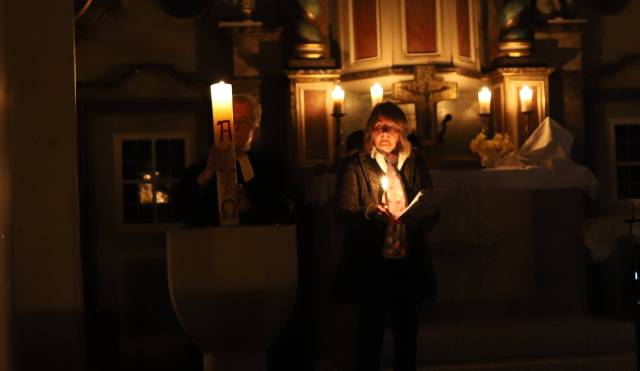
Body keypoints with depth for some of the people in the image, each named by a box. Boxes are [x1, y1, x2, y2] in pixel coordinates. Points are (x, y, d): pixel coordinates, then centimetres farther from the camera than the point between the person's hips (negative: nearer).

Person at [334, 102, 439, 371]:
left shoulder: (415, 164, 12)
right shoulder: (356, 166, 2)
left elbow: (431, 207, 15)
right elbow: (344, 209, -8)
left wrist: (421, 217, -8)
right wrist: (370, 213, -27)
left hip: (409, 260, 3)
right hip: (372, 261, -3)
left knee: (407, 328, 9)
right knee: (371, 328, 1)